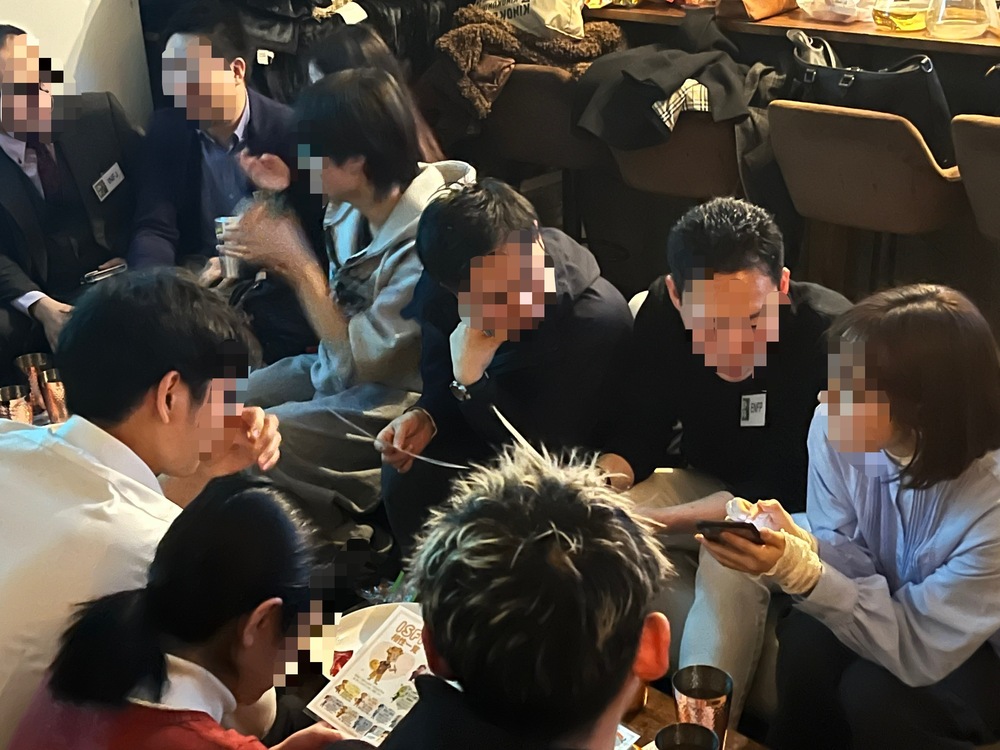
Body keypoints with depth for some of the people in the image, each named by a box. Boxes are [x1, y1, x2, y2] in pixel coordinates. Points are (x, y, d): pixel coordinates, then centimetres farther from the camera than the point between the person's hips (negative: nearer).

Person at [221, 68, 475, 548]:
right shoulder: (355, 205, -5)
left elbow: (360, 360, -23)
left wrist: (299, 263, -20)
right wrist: (277, 261, -8)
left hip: (394, 396, -8)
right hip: (332, 367, 8)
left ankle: (353, 527, 1)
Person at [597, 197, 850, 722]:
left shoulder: (831, 336, -30)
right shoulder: (661, 312, -16)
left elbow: (782, 492, -27)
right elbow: (642, 429, -7)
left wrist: (653, 520, -37)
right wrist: (605, 475, -31)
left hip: (796, 505, -5)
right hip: (705, 483, 5)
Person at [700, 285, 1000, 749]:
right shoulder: (835, 430, -19)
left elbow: (920, 649, -28)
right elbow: (855, 561, -8)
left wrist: (802, 573, -39)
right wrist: (804, 551, -32)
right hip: (892, 605, 4)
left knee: (874, 693, -29)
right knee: (806, 641, -25)